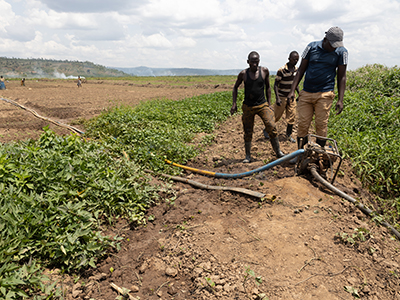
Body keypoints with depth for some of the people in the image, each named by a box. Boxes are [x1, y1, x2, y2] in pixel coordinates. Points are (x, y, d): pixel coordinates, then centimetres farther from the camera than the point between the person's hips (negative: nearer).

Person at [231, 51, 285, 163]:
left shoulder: (264, 71, -2)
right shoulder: (243, 74, -4)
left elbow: (267, 87, 11)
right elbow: (235, 87, 10)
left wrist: (269, 103, 8)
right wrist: (234, 103, 3)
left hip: (262, 105, 0)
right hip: (248, 106, 0)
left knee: (272, 127, -12)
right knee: (248, 132, 5)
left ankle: (278, 151, 4)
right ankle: (248, 156, 18)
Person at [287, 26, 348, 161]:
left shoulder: (341, 52, 2)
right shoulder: (312, 47, 4)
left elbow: (341, 76, 4)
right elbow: (301, 70, 8)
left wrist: (340, 99, -2)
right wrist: (292, 91, 1)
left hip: (324, 94, -1)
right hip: (306, 93, 2)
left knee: (321, 125, -2)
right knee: (302, 124, 1)